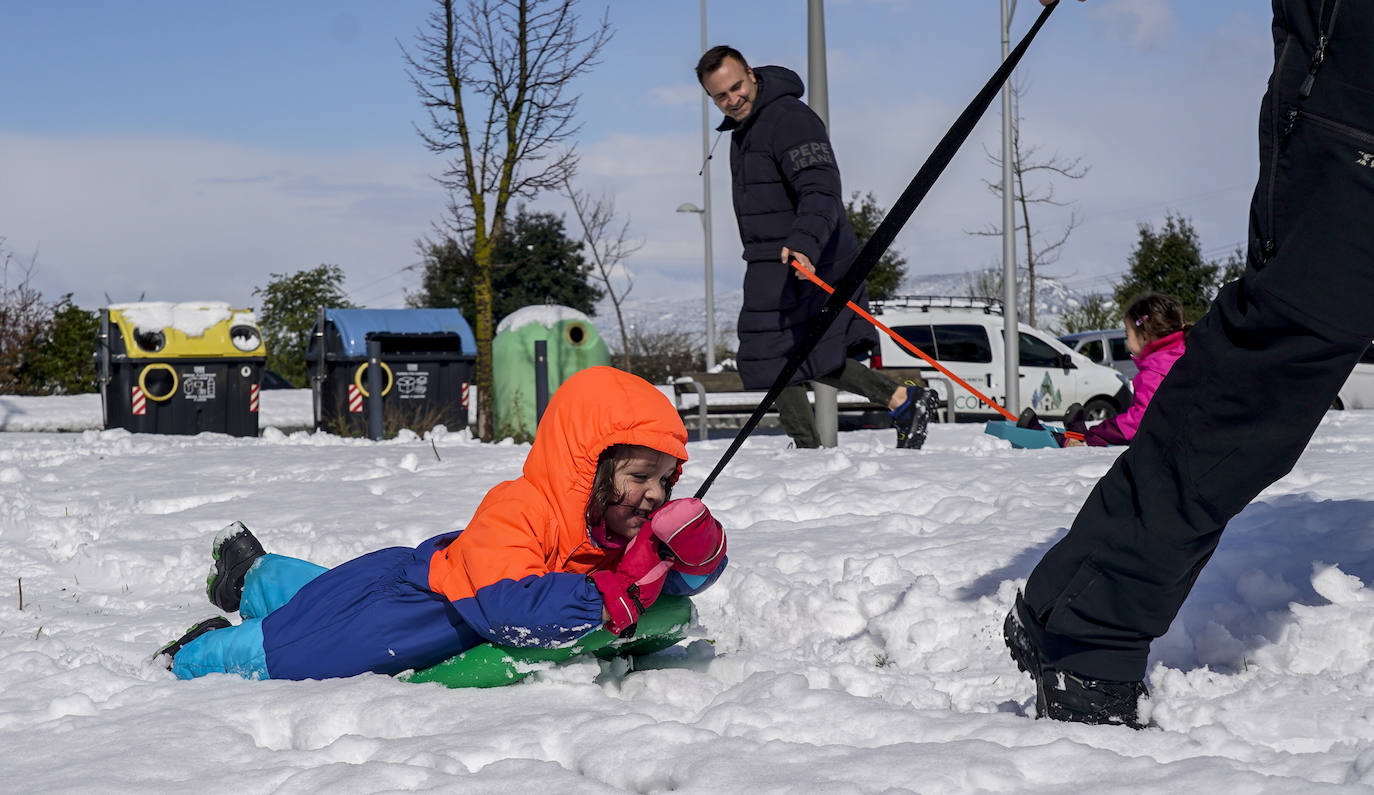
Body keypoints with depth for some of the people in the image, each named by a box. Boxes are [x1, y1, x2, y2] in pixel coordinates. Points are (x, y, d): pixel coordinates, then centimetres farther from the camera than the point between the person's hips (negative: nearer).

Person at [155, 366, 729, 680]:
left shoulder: (627, 524, -13)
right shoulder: (515, 511, -40)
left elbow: (692, 579, -6)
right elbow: (505, 604, -54)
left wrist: (697, 548, -31)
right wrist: (614, 596, -54)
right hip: (398, 586, -8)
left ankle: (255, 573, 60)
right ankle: (193, 657, 33)